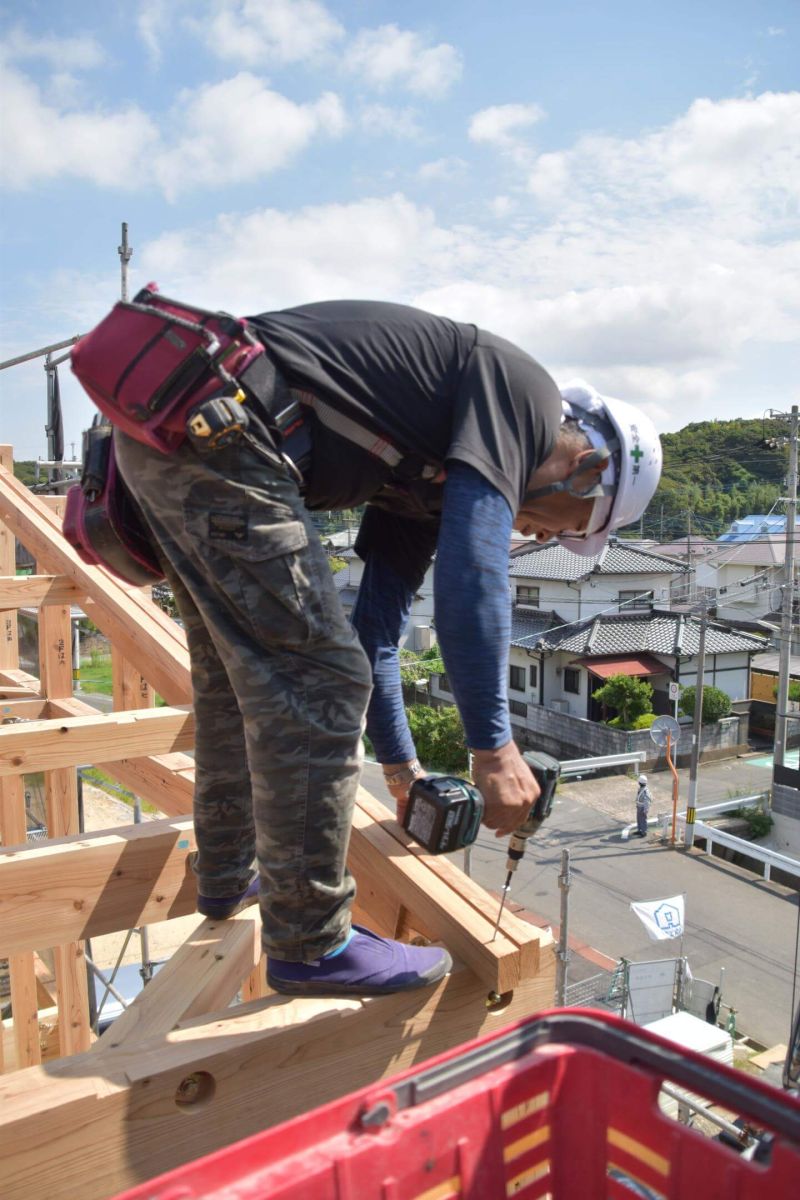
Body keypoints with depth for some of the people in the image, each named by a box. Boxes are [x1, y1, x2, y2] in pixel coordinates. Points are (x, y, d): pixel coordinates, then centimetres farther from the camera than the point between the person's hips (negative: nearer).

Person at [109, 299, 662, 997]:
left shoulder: (441, 472, 22)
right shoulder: (521, 393, -2)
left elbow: (377, 624, 25)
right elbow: (472, 569, -18)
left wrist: (401, 766, 29)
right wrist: (495, 748, -10)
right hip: (217, 422, -11)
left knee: (238, 670, 21)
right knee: (318, 682, -7)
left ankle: (228, 876, 39)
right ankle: (311, 942, 9)